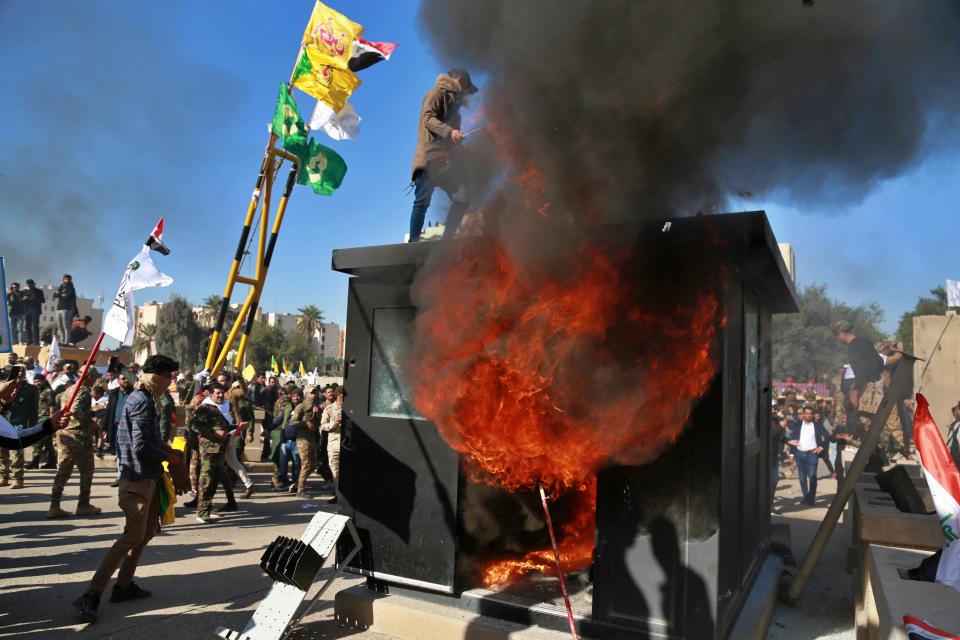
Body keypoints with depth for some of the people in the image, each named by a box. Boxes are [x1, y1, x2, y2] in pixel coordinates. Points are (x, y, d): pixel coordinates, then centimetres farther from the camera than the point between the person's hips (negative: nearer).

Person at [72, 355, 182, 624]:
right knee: (132, 537, -7)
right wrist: (167, 456, -11)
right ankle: (91, 596, -4)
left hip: (146, 477, 10)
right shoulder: (143, 402, -19)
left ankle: (124, 585, 24)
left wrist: (163, 448, 7)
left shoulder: (138, 398, 13)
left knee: (147, 530, 17)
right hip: (138, 478, -10)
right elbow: (141, 446, -25)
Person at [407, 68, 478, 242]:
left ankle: (447, 240, -1)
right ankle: (413, 242, -10)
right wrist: (449, 131, -23)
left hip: (448, 160, 8)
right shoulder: (438, 92, 4)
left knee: (462, 199, -4)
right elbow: (428, 118, -11)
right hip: (431, 157, -8)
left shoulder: (453, 101, 29)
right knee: (422, 201, -12)